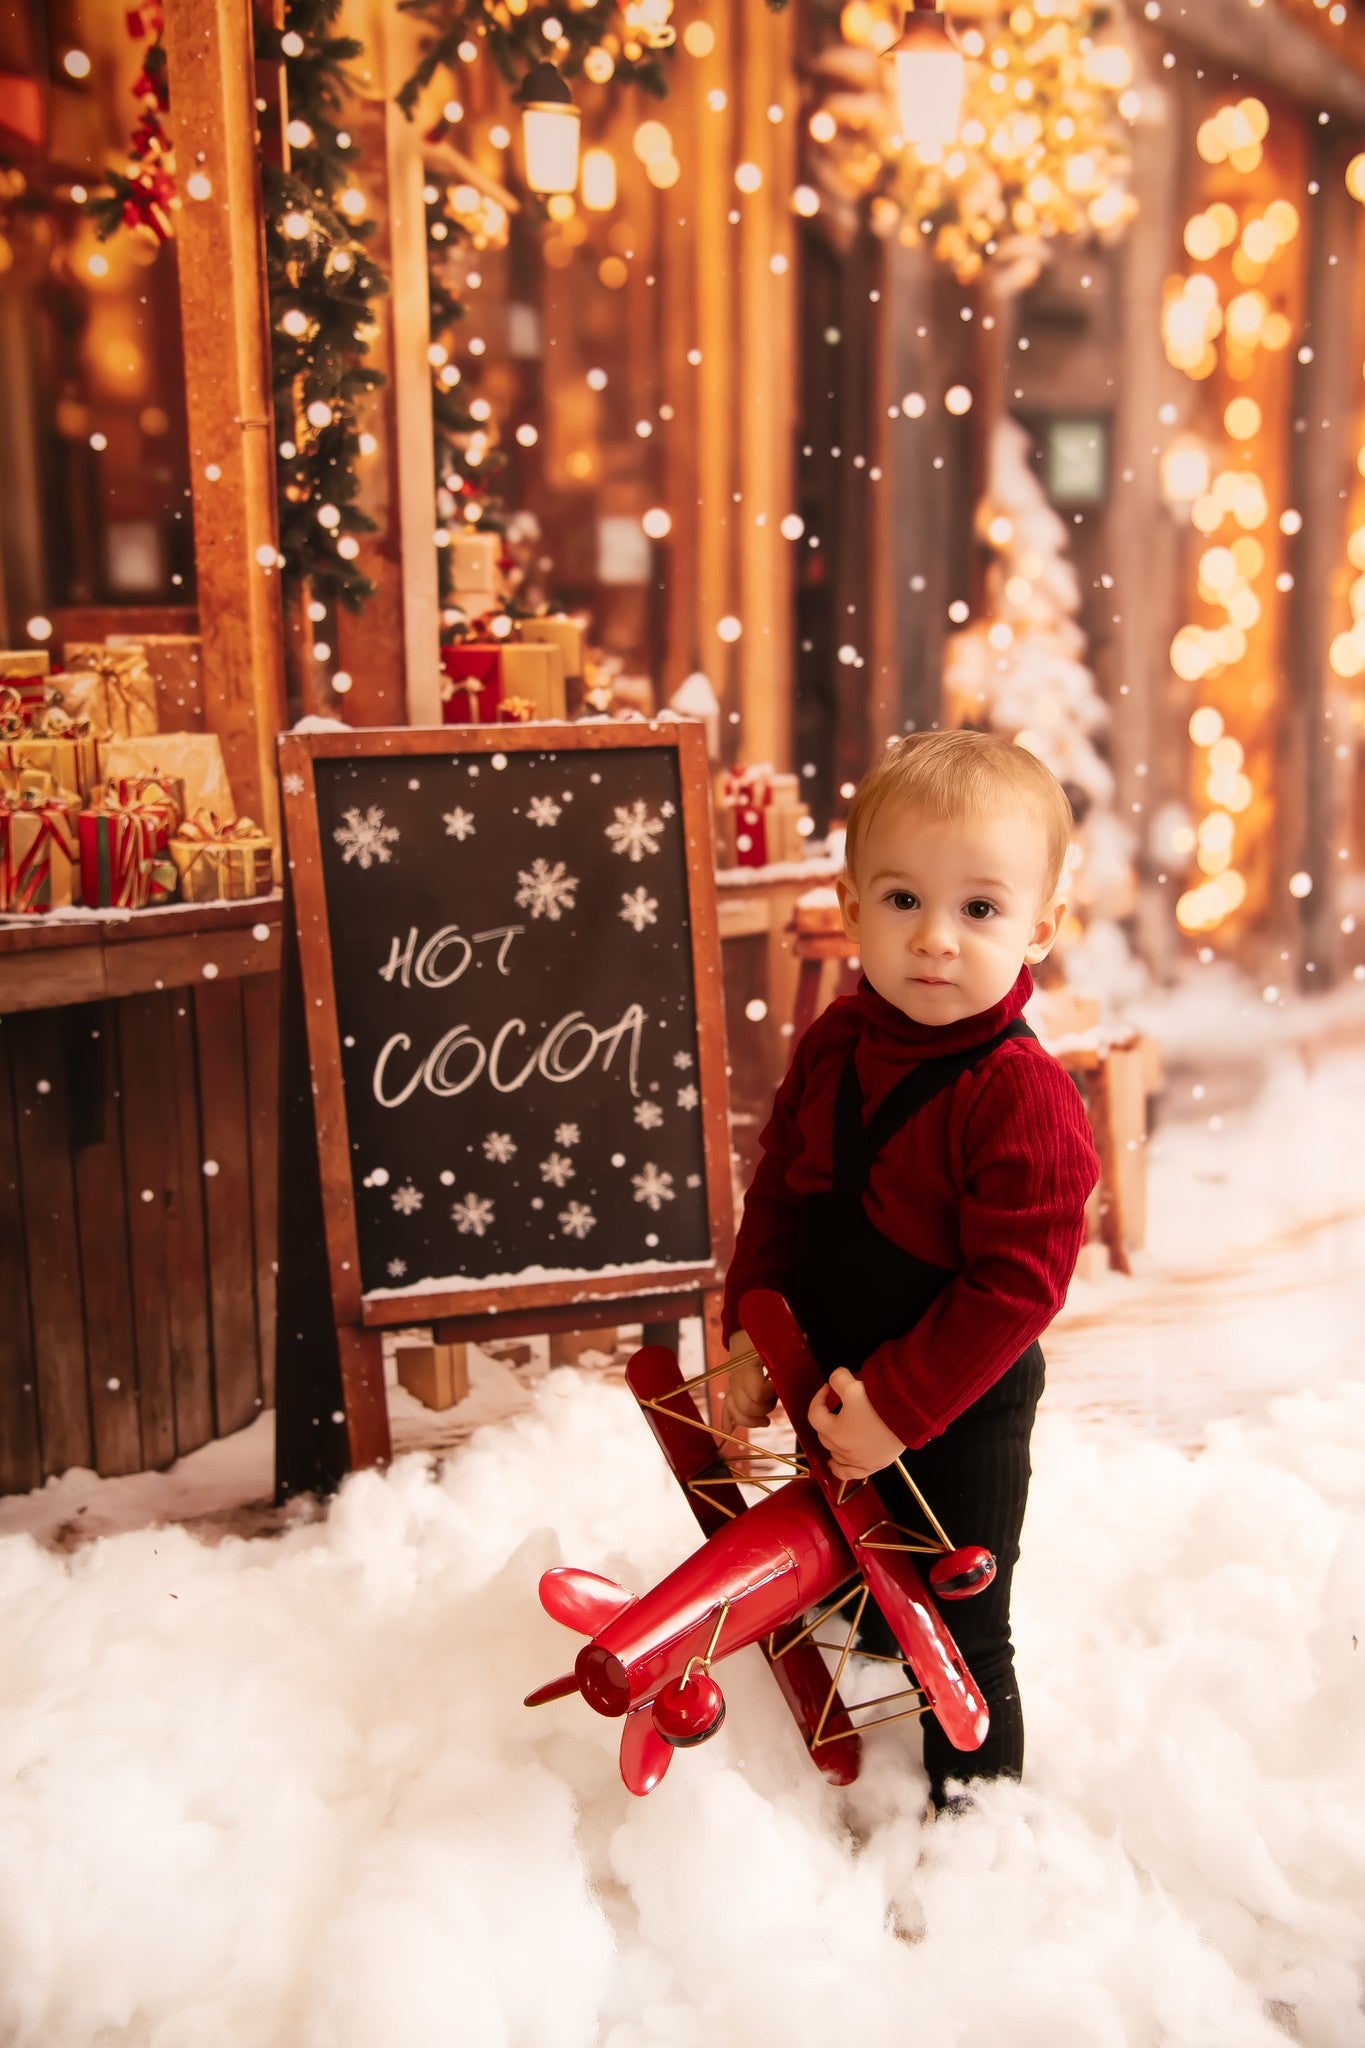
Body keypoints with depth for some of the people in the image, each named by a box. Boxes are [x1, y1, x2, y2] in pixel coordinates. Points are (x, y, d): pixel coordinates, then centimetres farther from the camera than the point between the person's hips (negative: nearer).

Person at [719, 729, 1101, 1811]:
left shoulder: (1026, 1099, -28)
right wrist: (752, 1330, -4)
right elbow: (779, 1189, 3)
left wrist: (901, 1406, -23)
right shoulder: (835, 1043, -8)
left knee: (960, 1635, 12)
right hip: (836, 1381, 6)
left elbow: (1014, 1287, -25)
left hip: (959, 1413, -6)